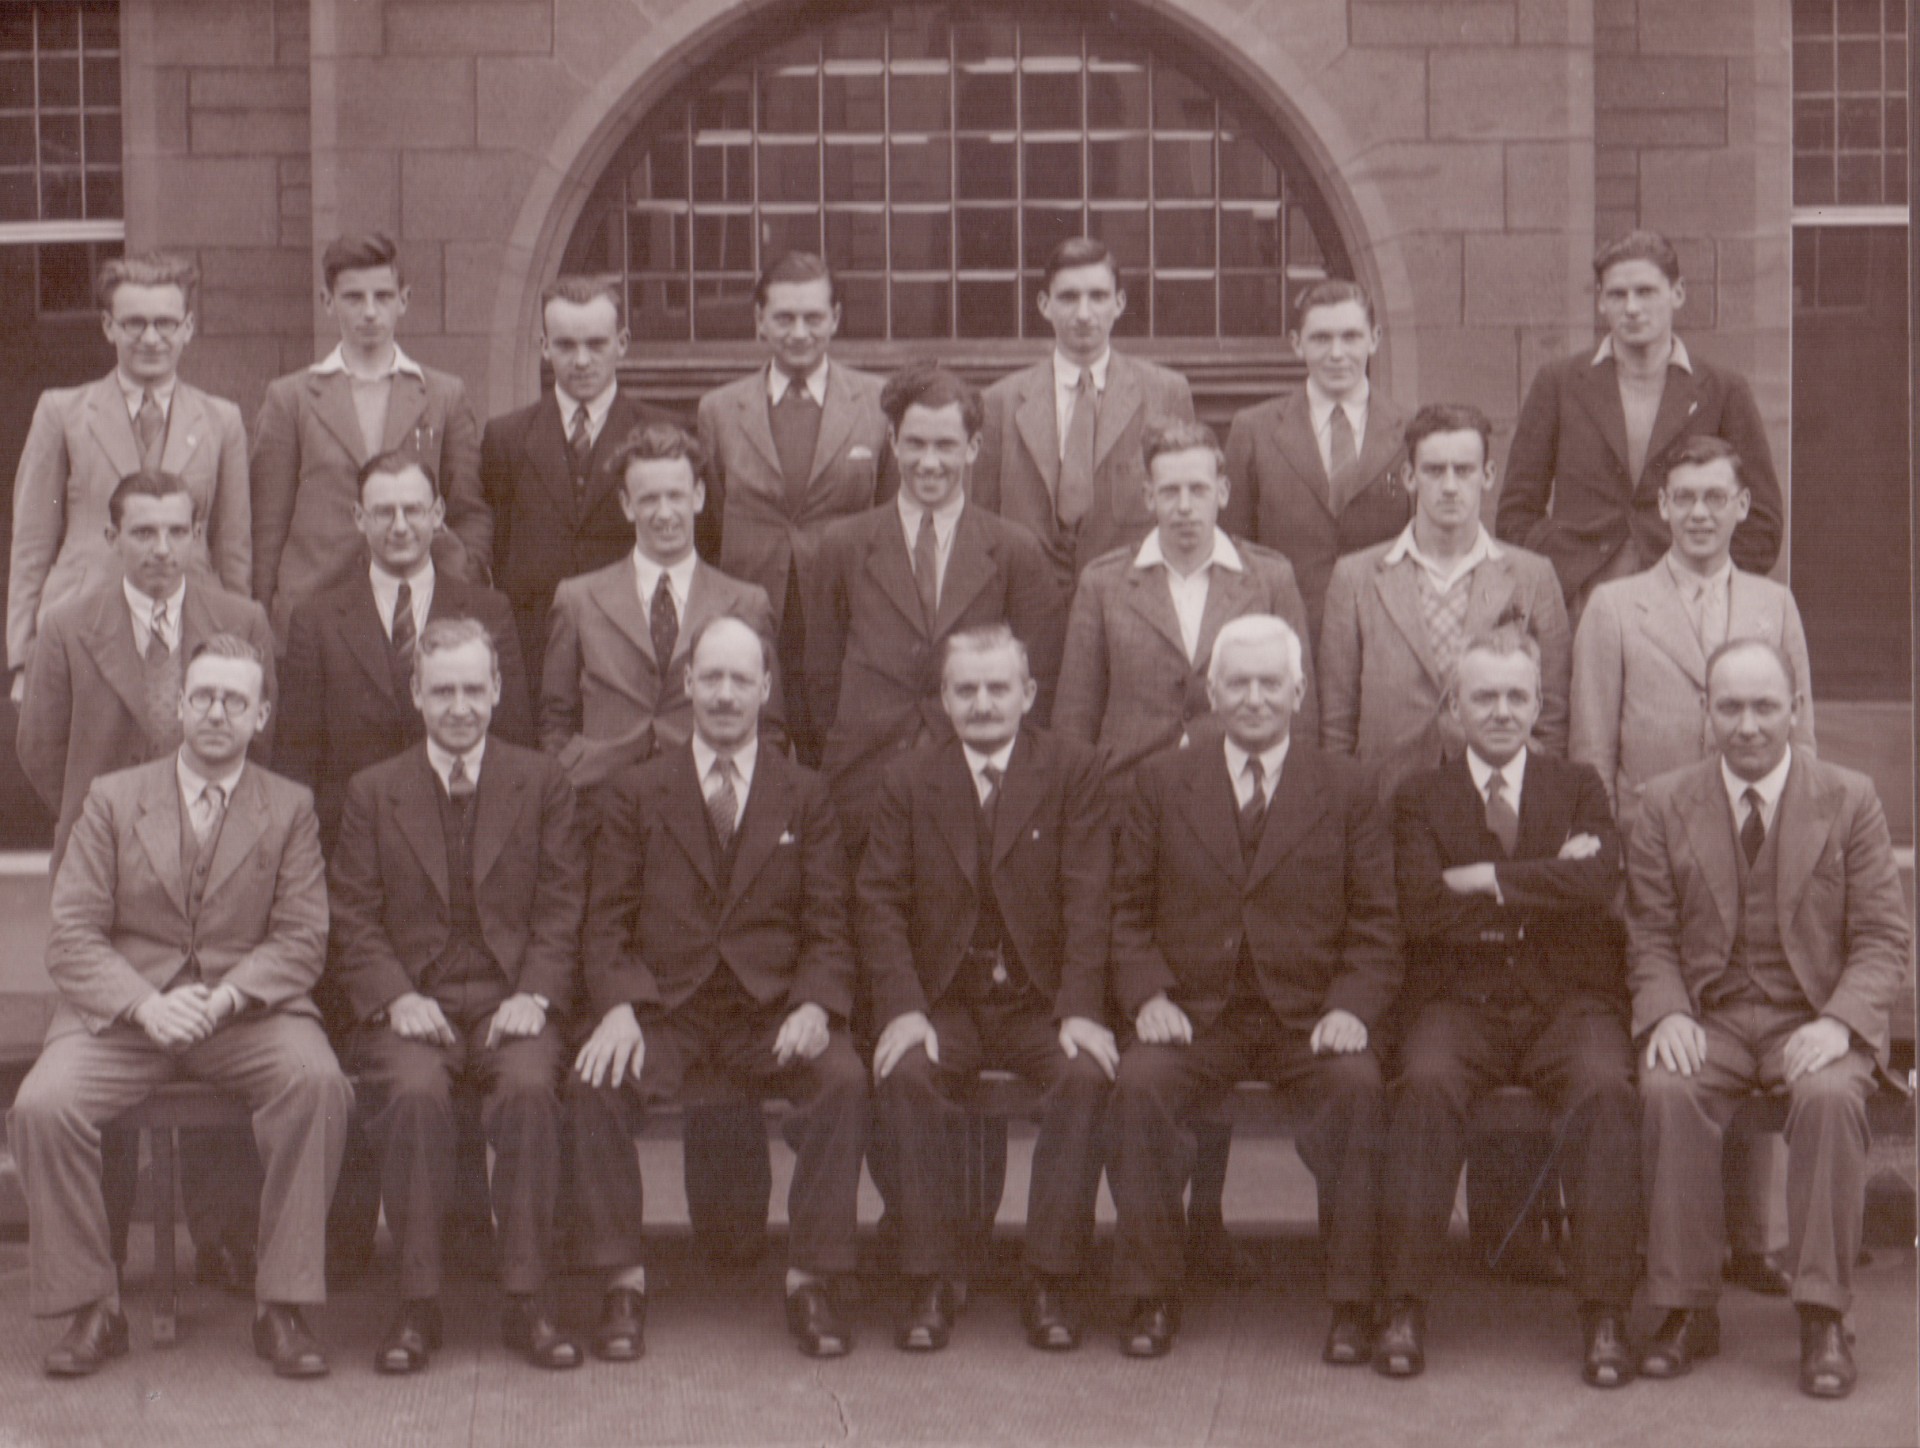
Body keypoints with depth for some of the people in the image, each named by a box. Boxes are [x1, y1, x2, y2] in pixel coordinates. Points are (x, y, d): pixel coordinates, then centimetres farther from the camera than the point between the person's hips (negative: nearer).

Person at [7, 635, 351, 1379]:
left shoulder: (290, 808, 9)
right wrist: (147, 1005, -17)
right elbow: (73, 935, 1)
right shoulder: (113, 799, 9)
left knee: (317, 1082, -31)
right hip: (122, 1009, 1)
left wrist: (222, 997, -19)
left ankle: (281, 1307, -20)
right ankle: (90, 1309, -8)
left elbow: (301, 941, 0)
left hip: (249, 1012, -1)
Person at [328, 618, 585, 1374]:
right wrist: (396, 999, -12)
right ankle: (418, 1304, -21)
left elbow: (562, 908, 5)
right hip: (412, 1005, 0)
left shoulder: (541, 782, 11)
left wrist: (534, 995, -11)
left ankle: (526, 1302, -22)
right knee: (415, 1094, -32)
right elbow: (354, 921, 6)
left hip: (509, 1000, 0)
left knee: (529, 1089, -32)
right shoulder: (373, 792, 12)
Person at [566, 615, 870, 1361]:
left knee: (844, 1081, -29)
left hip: (772, 1012, 0)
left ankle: (811, 1282, -17)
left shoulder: (805, 797, 12)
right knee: (594, 1084, -29)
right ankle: (623, 1282, -15)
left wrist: (814, 1006, -14)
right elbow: (608, 922, 5)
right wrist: (618, 1009, -15)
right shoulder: (637, 793, 11)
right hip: (665, 1010, 0)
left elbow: (827, 929, 7)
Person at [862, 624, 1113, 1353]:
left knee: (1086, 1076, -29)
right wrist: (902, 1009, -15)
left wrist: (1081, 1011, -17)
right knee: (907, 1077, -29)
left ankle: (1053, 1279, -17)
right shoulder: (908, 781, 8)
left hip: (1043, 1002, -1)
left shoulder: (1072, 771, 4)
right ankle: (931, 1280, -18)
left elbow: (1088, 901, -4)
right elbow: (880, 904, 1)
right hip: (944, 1002, 1)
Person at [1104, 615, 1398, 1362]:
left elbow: (1376, 926, 7)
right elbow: (1128, 910, 9)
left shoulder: (1346, 793, 10)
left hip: (1309, 1018, 0)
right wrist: (1148, 995, -9)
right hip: (1194, 1014, 1)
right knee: (1138, 1086, -29)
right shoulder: (1162, 782, 12)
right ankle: (1149, 1298, -15)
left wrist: (1352, 1007, -12)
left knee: (1359, 1088, -31)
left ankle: (1353, 1301, -19)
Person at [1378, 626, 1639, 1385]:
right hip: (1460, 1000, 0)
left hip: (1569, 1000, 1)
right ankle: (1405, 1309, -28)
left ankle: (1605, 1316, -26)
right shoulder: (1421, 797, 13)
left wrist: (1489, 881, -7)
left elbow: (1597, 882, -6)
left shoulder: (1579, 788, 15)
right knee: (1426, 1084, -32)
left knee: (1607, 1089, -30)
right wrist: (1546, 881, -6)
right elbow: (1421, 909, -5)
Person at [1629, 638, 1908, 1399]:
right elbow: (1650, 937, 5)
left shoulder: (1850, 800, 4)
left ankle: (1823, 1317, -23)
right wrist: (1667, 1014, -15)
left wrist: (1839, 1023, -18)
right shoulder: (1665, 805, 7)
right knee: (1668, 1092, -31)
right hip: (1709, 1017, 1)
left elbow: (1883, 938, 0)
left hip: (1814, 1017, -1)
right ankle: (1688, 1308, -18)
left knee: (1830, 1096, -34)